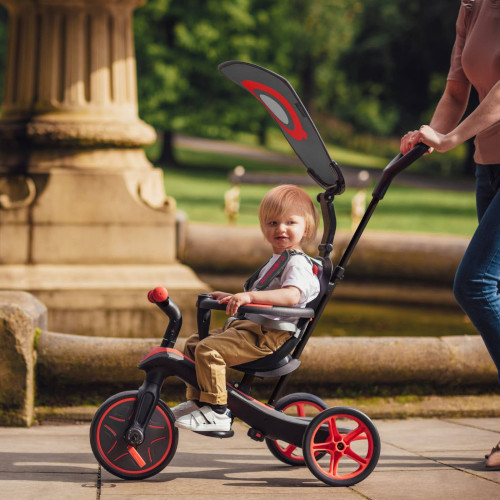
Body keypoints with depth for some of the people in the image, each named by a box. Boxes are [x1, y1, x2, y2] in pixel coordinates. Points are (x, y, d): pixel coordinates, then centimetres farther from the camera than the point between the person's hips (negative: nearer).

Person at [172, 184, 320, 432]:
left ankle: (216, 412, -21)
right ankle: (196, 400, 23)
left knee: (208, 349, -26)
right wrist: (231, 298, 28)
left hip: (266, 335, -11)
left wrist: (249, 296, -41)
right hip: (248, 327, 11)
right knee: (193, 343, 13)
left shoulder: (298, 263, -11)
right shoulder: (277, 260, 23)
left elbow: (291, 295, -32)